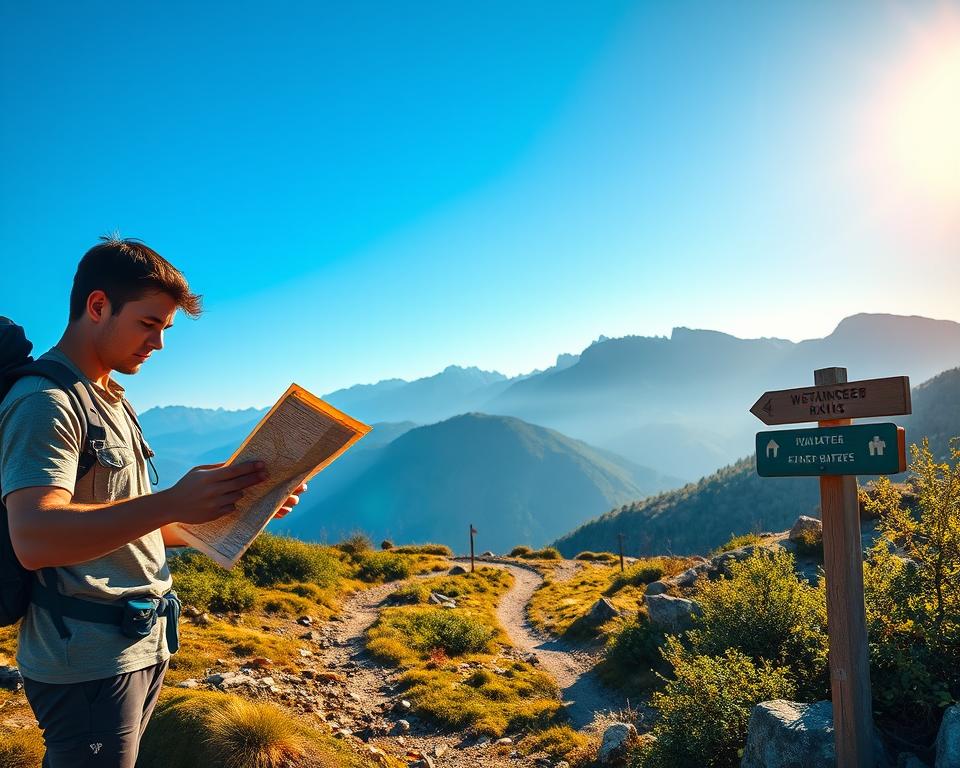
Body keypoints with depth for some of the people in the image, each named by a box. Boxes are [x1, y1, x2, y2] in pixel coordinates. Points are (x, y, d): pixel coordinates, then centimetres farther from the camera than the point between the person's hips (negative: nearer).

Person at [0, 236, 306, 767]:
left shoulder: (109, 402, 16)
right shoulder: (44, 400, -15)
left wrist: (241, 509, 5)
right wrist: (171, 503, -39)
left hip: (143, 647, 9)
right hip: (88, 664, -9)